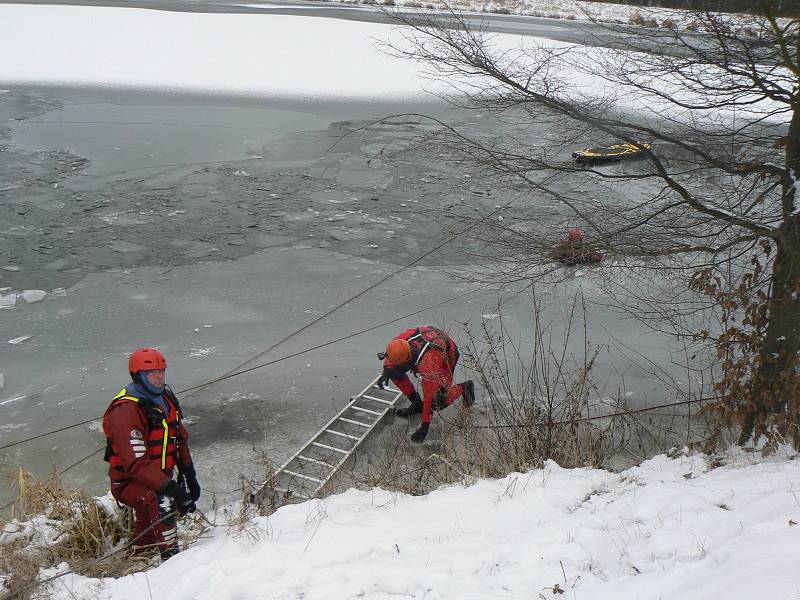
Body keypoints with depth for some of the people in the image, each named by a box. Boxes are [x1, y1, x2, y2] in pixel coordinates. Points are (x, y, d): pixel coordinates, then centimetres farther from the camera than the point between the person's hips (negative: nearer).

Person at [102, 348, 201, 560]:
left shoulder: (164, 397, 5)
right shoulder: (125, 411, -24)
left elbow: (180, 437, 15)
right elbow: (136, 462, -31)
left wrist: (190, 476, 10)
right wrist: (170, 487, -34)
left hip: (160, 476, 9)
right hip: (130, 481, -9)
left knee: (148, 521, 23)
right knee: (161, 502, -34)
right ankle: (170, 555, -25)